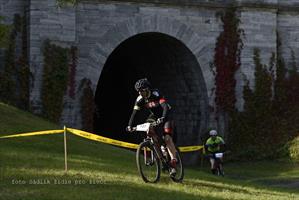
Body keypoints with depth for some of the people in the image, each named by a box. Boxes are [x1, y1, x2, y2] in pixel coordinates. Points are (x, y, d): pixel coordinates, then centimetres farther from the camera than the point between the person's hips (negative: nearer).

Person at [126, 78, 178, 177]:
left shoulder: (156, 94, -30)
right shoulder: (140, 99, -15)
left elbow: (165, 107, -41)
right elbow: (134, 112, -17)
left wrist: (163, 118, -58)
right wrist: (129, 125, -30)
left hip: (165, 116, -6)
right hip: (154, 115, 6)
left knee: (167, 138, -20)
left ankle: (173, 162, -20)